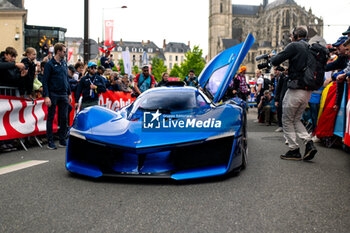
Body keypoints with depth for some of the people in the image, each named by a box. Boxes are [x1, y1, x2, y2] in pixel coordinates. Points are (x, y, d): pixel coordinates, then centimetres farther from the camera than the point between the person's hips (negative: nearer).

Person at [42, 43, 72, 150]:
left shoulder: (64, 64, 13)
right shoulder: (50, 64, -6)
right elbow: (45, 81, -9)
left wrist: (69, 94, 14)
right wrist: (46, 96, -16)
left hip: (63, 95, 6)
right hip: (53, 95, -6)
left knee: (64, 118, 6)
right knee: (50, 118, 2)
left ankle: (62, 140, 16)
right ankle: (50, 142, 8)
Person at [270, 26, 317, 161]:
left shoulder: (294, 46, -8)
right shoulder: (310, 48, 14)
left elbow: (275, 62, -10)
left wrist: (272, 56, 11)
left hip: (296, 90, -7)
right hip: (308, 91, 7)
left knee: (287, 120, 4)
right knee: (296, 119, 18)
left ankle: (294, 150, 3)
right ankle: (309, 144, 2)